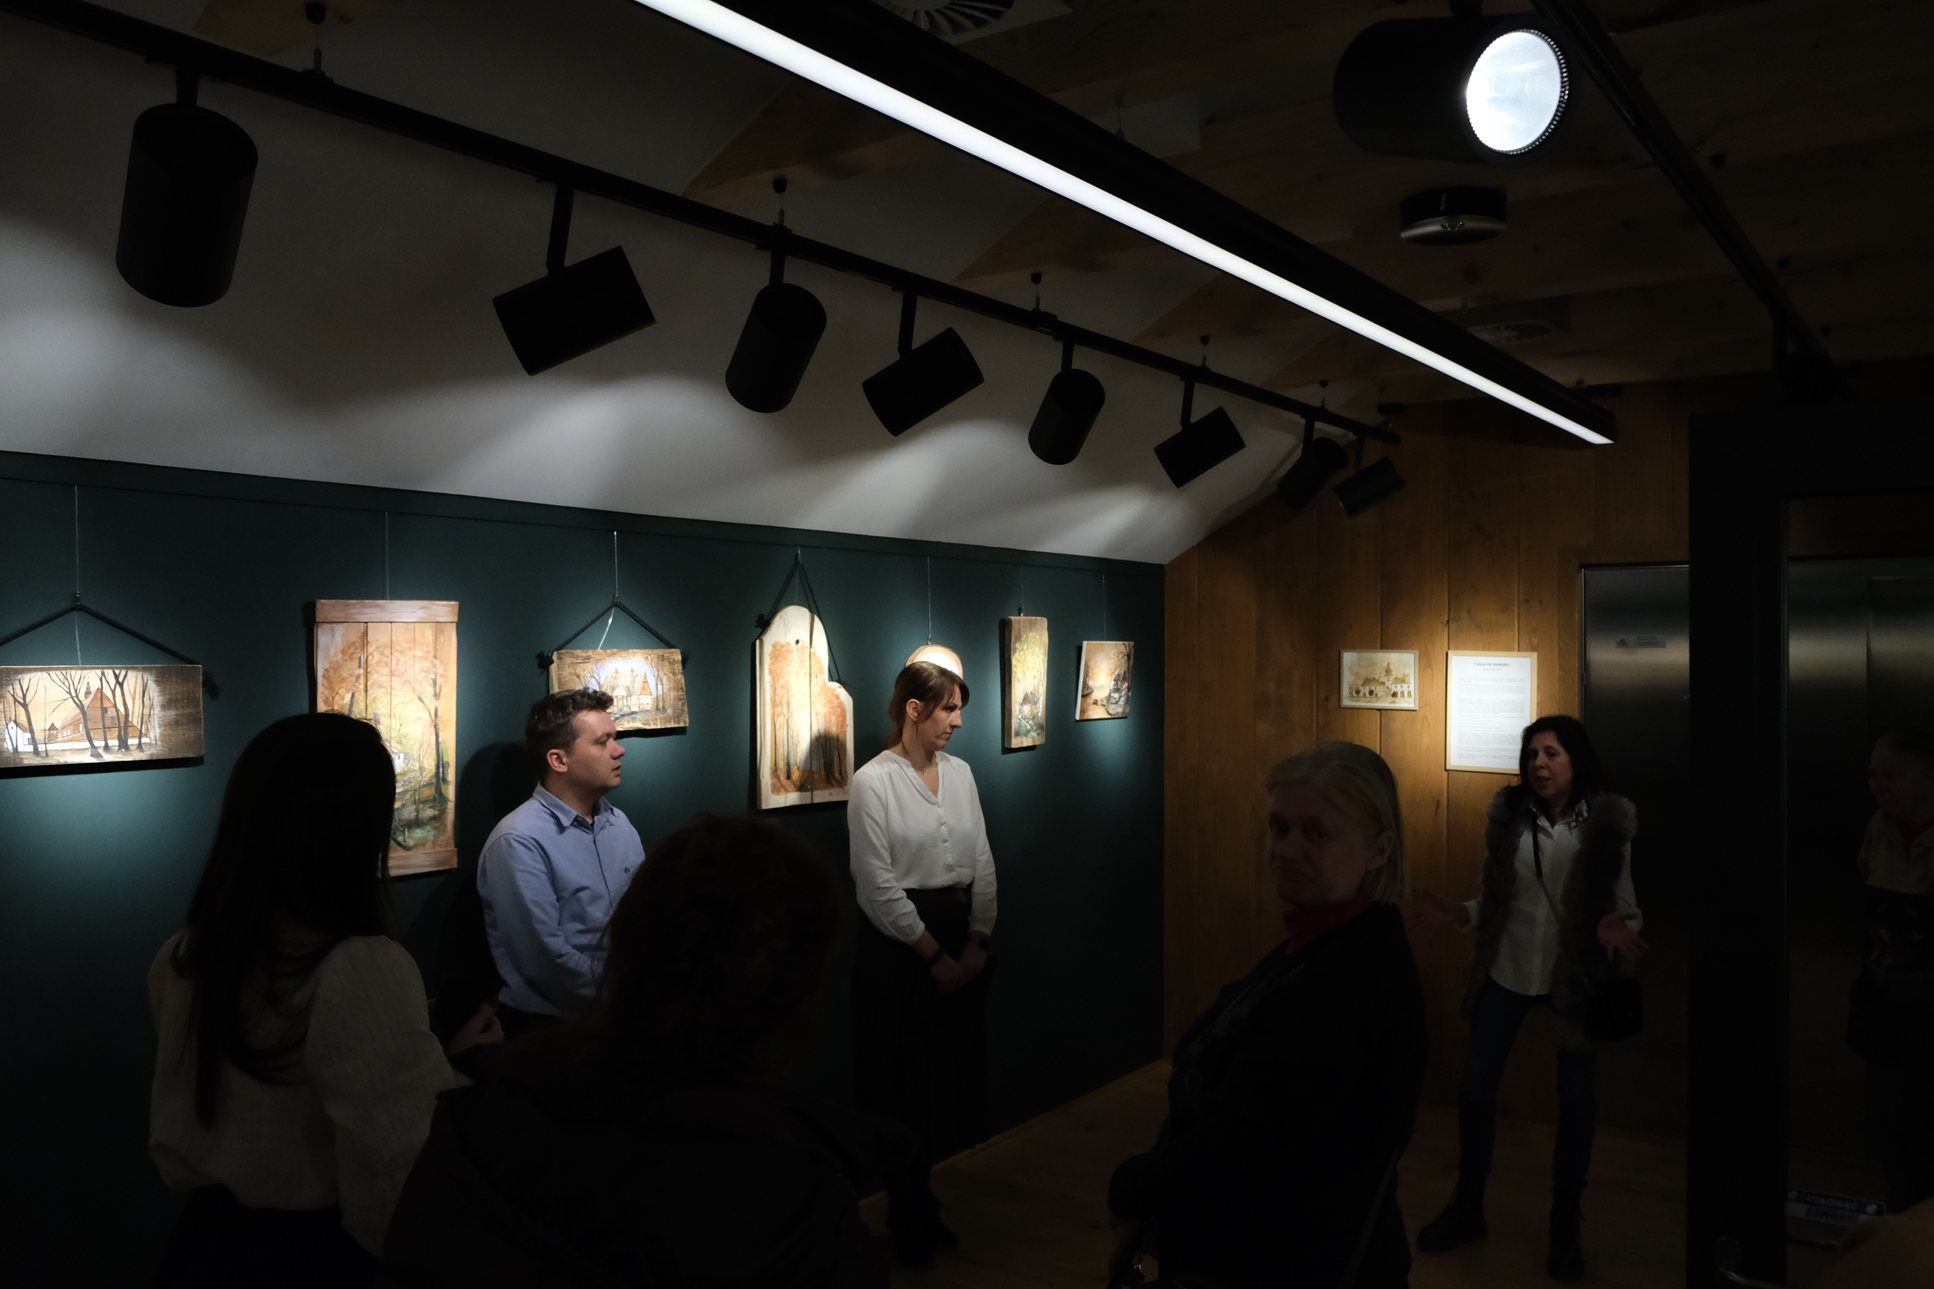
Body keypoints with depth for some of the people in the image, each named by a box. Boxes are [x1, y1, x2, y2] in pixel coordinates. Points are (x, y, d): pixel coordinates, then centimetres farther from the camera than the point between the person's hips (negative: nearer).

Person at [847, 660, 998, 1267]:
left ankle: (921, 1199, 31)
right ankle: (908, 1216, 25)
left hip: (963, 937, 6)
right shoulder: (873, 782, -12)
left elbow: (983, 863, 6)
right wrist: (934, 955, -12)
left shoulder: (960, 772, 6)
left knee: (957, 1073, 11)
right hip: (898, 943, -6)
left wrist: (976, 943, -3)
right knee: (903, 1083, 6)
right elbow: (879, 885, -14)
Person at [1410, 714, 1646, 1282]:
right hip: (1506, 973, 2)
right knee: (1475, 1089, 8)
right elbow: (1499, 899, 3)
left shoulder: (1609, 823, -12)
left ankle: (1564, 1227, 31)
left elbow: (1626, 904, -8)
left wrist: (1617, 924, -30)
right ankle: (1467, 1209, 29)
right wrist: (1460, 914, -14)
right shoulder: (1508, 815, -6)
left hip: (1574, 976, -2)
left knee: (1577, 1101, 11)